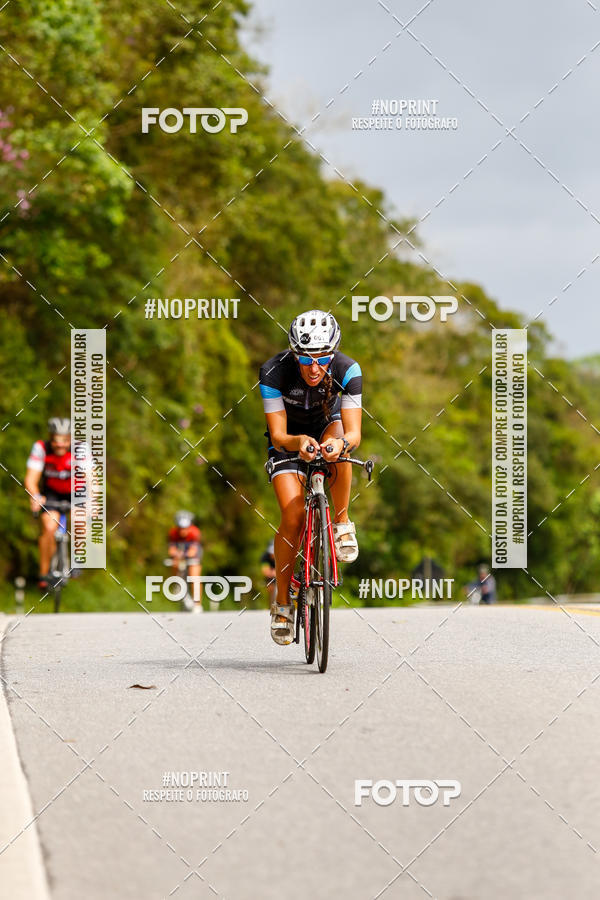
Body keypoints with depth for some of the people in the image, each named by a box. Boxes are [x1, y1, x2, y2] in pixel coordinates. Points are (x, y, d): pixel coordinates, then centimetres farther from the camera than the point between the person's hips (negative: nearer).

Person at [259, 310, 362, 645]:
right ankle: (283, 602, -4)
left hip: (327, 425, 1)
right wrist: (298, 442, -54)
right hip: (290, 438, -1)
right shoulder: (274, 371, -31)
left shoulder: (347, 370, -30)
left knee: (336, 438, -37)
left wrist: (341, 443, -57)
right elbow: (278, 436, -31)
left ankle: (342, 526, -18)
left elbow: (354, 433, -33)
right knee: (293, 516, -19)